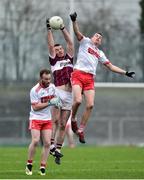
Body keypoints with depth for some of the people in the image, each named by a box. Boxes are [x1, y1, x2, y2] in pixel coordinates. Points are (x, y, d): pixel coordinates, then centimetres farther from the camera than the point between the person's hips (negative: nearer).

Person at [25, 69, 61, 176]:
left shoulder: (52, 87, 4)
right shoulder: (35, 90, -15)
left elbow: (55, 98, 23)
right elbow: (35, 107, -18)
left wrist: (57, 102, -1)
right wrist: (49, 103, -23)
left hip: (47, 119, 5)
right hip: (36, 118, -5)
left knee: (47, 143, -5)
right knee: (35, 141, -19)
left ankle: (43, 167, 0)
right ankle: (29, 165, -3)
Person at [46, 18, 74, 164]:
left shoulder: (69, 59, 21)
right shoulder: (54, 61, 11)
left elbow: (70, 43, 17)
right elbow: (51, 45, 4)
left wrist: (62, 28, 15)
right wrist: (49, 29, 3)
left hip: (69, 95, 4)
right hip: (58, 92, -4)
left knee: (63, 124, 4)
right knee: (55, 121, -14)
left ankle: (58, 149, 6)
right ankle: (52, 145, -17)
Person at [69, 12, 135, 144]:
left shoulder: (100, 53, 27)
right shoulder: (85, 42, 15)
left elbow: (110, 66, 29)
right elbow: (77, 33, -2)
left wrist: (125, 73, 21)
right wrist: (74, 21, -21)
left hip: (90, 78, 5)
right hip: (78, 74, -5)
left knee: (90, 105, -9)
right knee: (78, 100, -23)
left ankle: (81, 130, 0)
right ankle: (73, 119, 5)